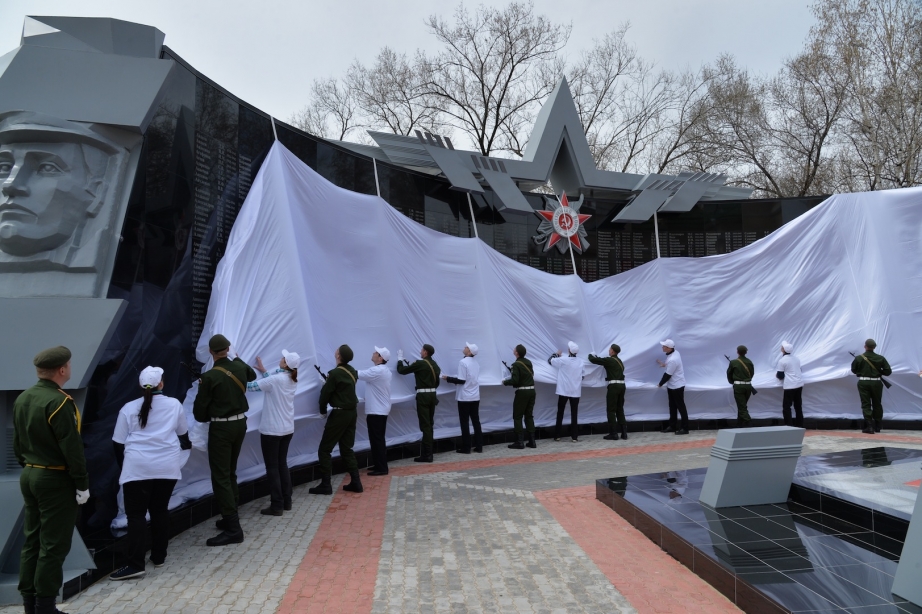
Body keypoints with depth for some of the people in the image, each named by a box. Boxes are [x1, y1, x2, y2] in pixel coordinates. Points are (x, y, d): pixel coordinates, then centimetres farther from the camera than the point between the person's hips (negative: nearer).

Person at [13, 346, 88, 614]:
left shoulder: (22, 399, 6)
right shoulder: (59, 402, -22)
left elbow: (16, 442, 15)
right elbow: (72, 448, -21)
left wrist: (28, 467, 23)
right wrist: (82, 484, -13)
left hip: (29, 476, 9)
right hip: (56, 480, -9)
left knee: (31, 540, 16)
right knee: (53, 545, 1)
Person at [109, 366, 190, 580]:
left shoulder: (129, 408, 4)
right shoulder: (174, 405, 5)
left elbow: (118, 443, 7)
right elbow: (183, 434, 19)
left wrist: (123, 466, 22)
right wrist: (186, 445, 42)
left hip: (137, 467, -1)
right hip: (167, 465, 2)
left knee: (136, 514, 1)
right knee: (160, 510, 13)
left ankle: (135, 564, -4)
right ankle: (159, 557, 21)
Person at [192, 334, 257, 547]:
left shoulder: (209, 376, -17)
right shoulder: (240, 367, 0)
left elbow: (199, 409, -10)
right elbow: (252, 376, 25)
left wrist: (206, 418, 12)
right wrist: (238, 358, 38)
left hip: (221, 428, -7)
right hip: (240, 424, 7)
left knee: (220, 477, -3)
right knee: (230, 473, 19)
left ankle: (233, 529, -4)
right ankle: (230, 518, 26)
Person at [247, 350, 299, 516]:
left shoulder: (276, 379, -20)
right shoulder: (292, 380, 3)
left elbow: (251, 386, -14)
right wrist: (262, 370, 23)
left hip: (272, 429, -7)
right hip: (287, 428, 7)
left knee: (272, 467, 2)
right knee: (282, 464, 16)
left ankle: (277, 506, 7)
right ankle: (286, 502, 22)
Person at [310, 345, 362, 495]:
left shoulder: (335, 373, -17)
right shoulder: (352, 371, 6)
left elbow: (325, 393, -10)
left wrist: (323, 410, 6)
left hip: (339, 414, -8)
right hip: (352, 412, 8)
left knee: (324, 449, 2)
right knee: (347, 449, 14)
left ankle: (325, 485, 3)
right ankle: (356, 483, 13)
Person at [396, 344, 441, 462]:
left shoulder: (420, 363, -12)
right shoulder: (434, 364, 10)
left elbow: (401, 370, -4)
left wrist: (400, 359, 12)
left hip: (423, 396, -8)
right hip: (432, 395, 8)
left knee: (425, 425, -5)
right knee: (429, 424, 13)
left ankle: (427, 455, -3)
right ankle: (427, 452, 19)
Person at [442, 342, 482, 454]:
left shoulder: (463, 362, -14)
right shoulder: (476, 363, 8)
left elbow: (461, 380, -18)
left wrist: (448, 378, -6)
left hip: (464, 397, -6)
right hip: (475, 396, 6)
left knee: (464, 423, 1)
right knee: (476, 421, 10)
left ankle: (466, 448, 5)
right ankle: (479, 446, 12)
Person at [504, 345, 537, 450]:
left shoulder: (516, 364, -14)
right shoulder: (528, 362, 8)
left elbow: (515, 380, -20)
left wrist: (505, 382, -1)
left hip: (522, 392, -7)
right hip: (531, 391, 7)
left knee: (517, 417, 2)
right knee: (529, 416, 14)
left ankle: (519, 442, 0)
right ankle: (532, 441, 14)